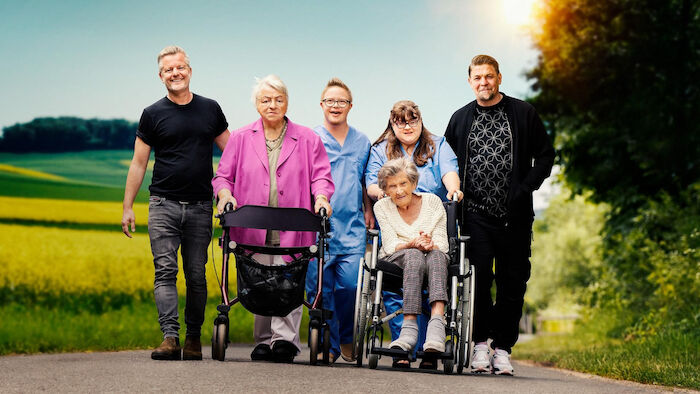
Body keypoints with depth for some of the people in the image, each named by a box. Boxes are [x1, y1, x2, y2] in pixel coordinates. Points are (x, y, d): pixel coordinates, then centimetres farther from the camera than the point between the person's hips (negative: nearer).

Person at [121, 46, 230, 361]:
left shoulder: (210, 110, 9)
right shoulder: (153, 115, 4)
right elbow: (138, 163, 7)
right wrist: (127, 208, 2)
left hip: (200, 206, 1)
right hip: (164, 204, -1)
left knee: (196, 275, 4)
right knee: (165, 270, -10)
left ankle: (194, 338, 13)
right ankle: (170, 337, -14)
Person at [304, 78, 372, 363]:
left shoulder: (362, 142, 16)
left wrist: (369, 211, 14)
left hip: (352, 226, 2)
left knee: (351, 283, -9)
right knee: (319, 286, -4)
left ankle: (347, 338, 14)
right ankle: (327, 345, 7)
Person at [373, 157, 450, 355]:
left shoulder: (432, 202, 6)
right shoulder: (382, 207, 7)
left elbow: (442, 244, 0)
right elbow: (390, 246, -4)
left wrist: (430, 245, -25)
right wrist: (412, 244, -25)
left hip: (434, 261, 1)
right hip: (396, 262, -1)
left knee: (436, 255, -36)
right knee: (414, 255, -37)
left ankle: (437, 322, -55)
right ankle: (410, 328, -50)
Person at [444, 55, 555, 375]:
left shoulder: (523, 113, 5)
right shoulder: (460, 119, 11)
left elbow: (545, 155, 7)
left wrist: (526, 187, -6)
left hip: (514, 216, 0)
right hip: (476, 214, 1)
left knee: (513, 283, 1)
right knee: (478, 279, -9)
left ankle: (502, 348, 8)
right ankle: (481, 343, 1)